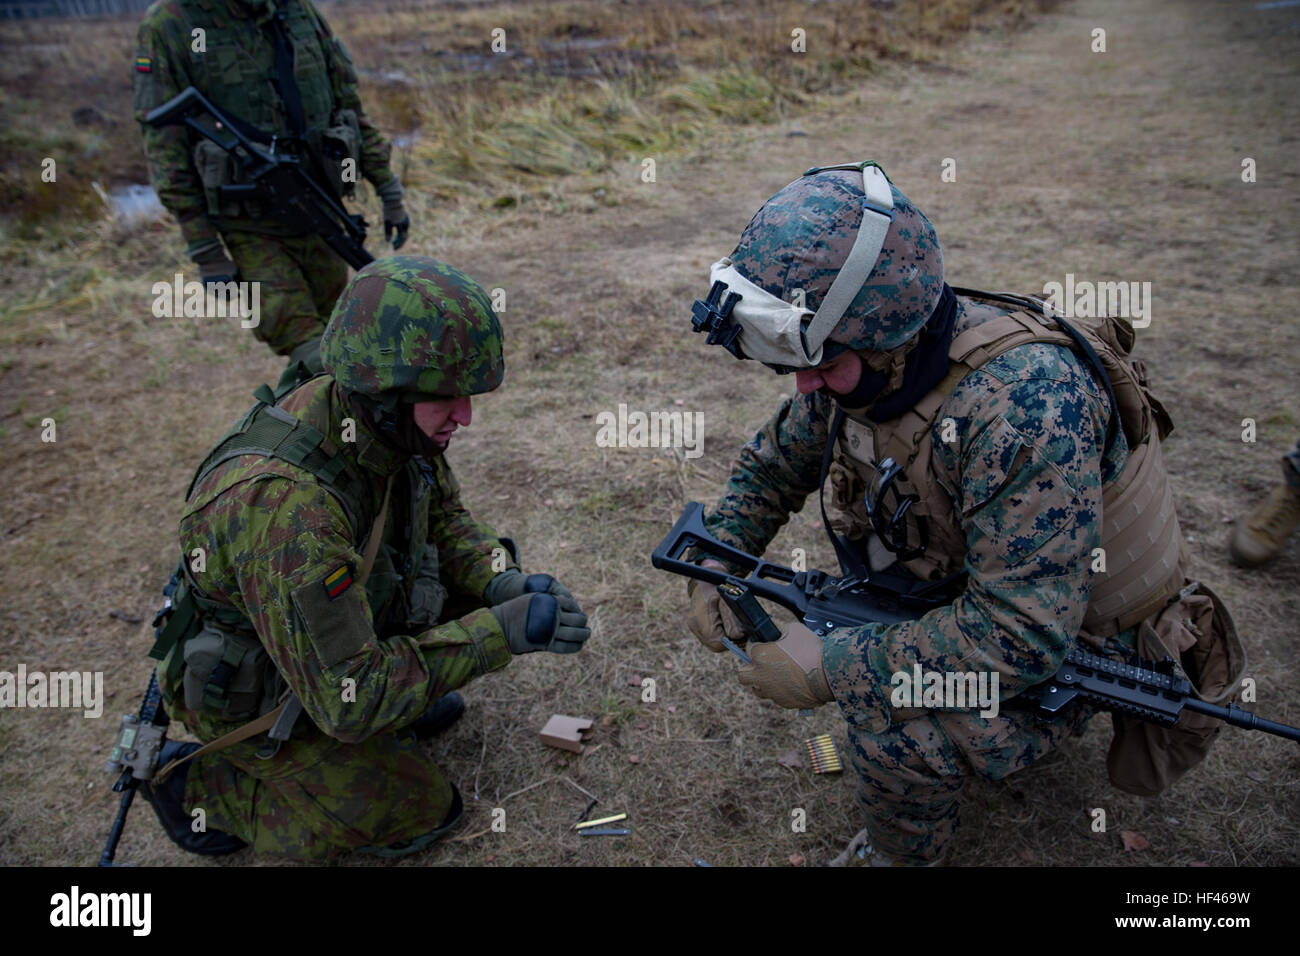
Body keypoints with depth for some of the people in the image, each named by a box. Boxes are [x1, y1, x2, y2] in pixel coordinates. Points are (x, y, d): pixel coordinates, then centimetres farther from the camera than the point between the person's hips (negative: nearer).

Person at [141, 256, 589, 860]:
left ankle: (398, 702, 15)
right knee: (419, 813, -2)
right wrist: (498, 632, -35)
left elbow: (445, 521, -1)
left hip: (335, 629, 7)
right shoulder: (283, 502, -41)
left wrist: (506, 585, -20)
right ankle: (198, 784, 8)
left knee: (488, 596, -6)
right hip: (250, 696, -6)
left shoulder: (390, 425, -18)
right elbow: (348, 700, -36)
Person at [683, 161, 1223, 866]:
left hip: (1064, 641, -8)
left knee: (895, 730, -28)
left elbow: (1024, 632, -38)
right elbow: (772, 465, 5)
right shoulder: (865, 359, -12)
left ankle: (903, 855, 4)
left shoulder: (1025, 403, -38)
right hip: (957, 590, 8)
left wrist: (831, 670, -34)